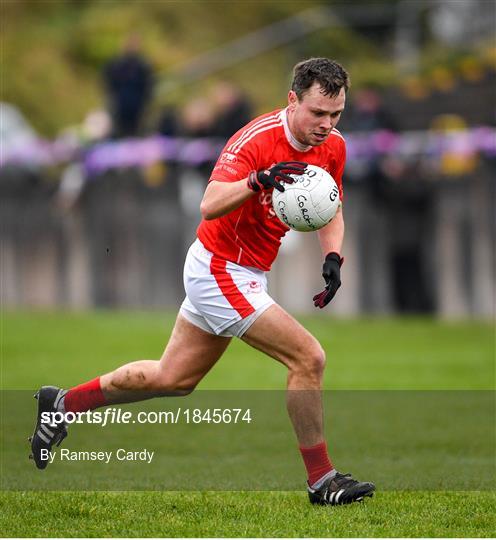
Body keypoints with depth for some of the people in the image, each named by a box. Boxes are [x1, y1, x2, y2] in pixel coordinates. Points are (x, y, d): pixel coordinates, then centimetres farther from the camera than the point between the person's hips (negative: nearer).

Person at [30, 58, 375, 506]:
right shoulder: (256, 139, -25)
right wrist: (256, 181, -54)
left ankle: (64, 405, 35)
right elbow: (210, 206, -37)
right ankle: (321, 481, -3)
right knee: (308, 357, -15)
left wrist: (332, 258, -4)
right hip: (221, 271, -9)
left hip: (244, 275, 9)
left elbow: (331, 211, 14)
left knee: (173, 378, 19)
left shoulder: (333, 147, -1)